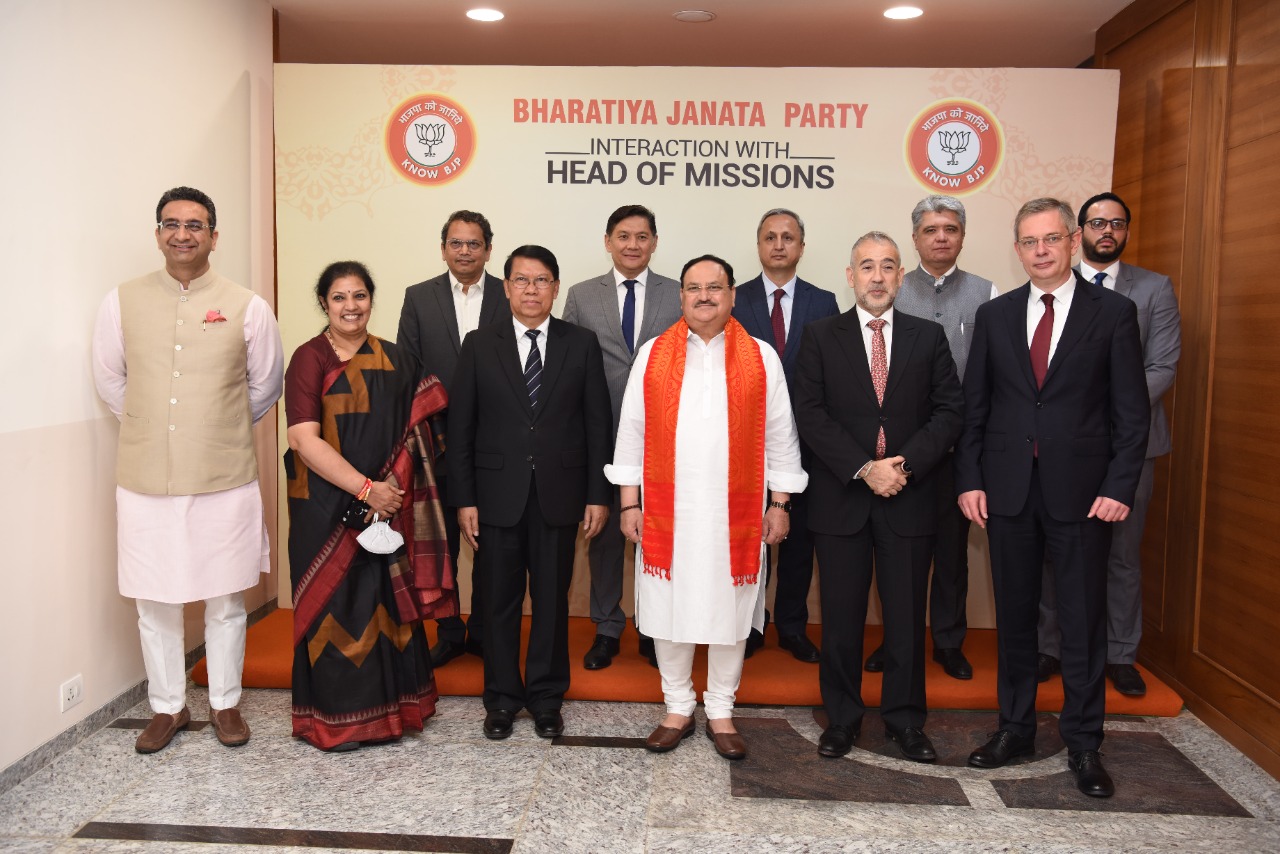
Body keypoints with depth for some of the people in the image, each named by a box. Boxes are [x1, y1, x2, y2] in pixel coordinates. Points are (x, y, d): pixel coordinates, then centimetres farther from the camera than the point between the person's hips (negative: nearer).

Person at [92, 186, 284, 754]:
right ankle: (167, 707, 30)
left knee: (225, 601, 10)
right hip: (145, 481, 1)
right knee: (154, 603, 11)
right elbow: (109, 381, 13)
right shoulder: (122, 303, 1)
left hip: (225, 480, -1)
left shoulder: (247, 308, -3)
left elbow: (266, 385, 9)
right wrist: (150, 428, 13)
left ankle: (225, 703, 28)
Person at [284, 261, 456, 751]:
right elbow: (304, 439, -15)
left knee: (388, 601, 9)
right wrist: (365, 488, -19)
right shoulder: (310, 359, -5)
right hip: (327, 508, -4)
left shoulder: (396, 362, 8)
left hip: (388, 507, 4)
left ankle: (387, 705, 26)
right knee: (336, 605, 4)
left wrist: (394, 487, -10)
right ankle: (336, 718, 20)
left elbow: (414, 439, 7)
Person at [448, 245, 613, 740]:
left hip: (558, 495, 0)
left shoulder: (582, 344, 3)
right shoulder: (479, 346, 3)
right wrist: (463, 499, -3)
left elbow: (597, 424, 2)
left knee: (552, 600, 9)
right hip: (498, 495, 0)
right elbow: (460, 427, 2)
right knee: (500, 601, 9)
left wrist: (598, 495, -2)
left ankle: (546, 698, 25)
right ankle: (502, 698, 25)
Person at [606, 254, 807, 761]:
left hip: (735, 512, 0)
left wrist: (779, 504, 1)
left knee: (729, 610, 8)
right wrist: (629, 503, 0)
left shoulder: (761, 358, 3)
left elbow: (780, 435, 4)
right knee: (668, 610, 8)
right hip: (666, 510, 1)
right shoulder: (652, 356, 4)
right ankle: (678, 709, 25)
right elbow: (631, 431, 4)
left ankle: (721, 713, 25)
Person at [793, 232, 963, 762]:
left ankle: (905, 720, 25)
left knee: (906, 615, 9)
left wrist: (902, 464, -13)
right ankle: (842, 718, 23)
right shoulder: (821, 337, 3)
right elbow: (810, 414, -5)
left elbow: (949, 411, 1)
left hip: (909, 500, 1)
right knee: (841, 616, 7)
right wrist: (864, 469, -14)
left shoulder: (929, 337, 7)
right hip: (841, 498, -1)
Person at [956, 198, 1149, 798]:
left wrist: (1119, 486, -10)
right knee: (1014, 614, 12)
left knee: (1083, 619, 6)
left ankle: (1083, 743, 20)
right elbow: (973, 405, 7)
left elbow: (1132, 410, -2)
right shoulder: (995, 315, 7)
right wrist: (969, 479, -1)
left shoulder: (1113, 312, 0)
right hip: (1007, 488, 2)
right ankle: (1016, 728, 26)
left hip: (1081, 490, -2)